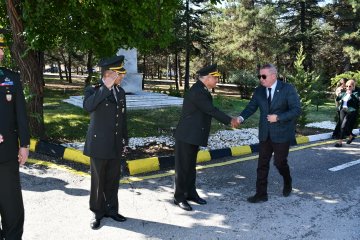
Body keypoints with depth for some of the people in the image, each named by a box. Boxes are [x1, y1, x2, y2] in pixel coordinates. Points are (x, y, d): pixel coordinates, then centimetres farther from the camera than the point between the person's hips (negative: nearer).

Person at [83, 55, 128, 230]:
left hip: (116, 145, 5)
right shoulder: (93, 90, -9)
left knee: (113, 180, 13)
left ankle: (111, 209, 29)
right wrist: (106, 87, -31)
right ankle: (97, 212, 24)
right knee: (98, 181, 8)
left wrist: (125, 141, 14)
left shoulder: (120, 92, 7)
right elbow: (87, 106, -33)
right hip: (99, 144, -5)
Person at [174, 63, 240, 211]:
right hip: (186, 136, -10)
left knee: (191, 166, 18)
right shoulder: (196, 92, -22)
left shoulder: (202, 90, 10)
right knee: (183, 166, 1)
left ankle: (190, 193, 30)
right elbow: (211, 110, -22)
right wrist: (230, 120, -12)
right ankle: (179, 197, 12)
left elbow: (211, 111, 12)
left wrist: (229, 120, 7)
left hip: (194, 135, 10)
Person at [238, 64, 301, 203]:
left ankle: (287, 183, 36)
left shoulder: (288, 89, -9)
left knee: (279, 162, 5)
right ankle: (261, 194, 13)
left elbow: (297, 110, -12)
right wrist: (241, 117, -21)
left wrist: (278, 117, -22)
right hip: (265, 134, 4)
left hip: (281, 134, -4)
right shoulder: (259, 91, 3)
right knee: (262, 164, 4)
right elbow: (251, 107, -1)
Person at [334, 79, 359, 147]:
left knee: (343, 126, -14)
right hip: (343, 111, 6)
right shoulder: (344, 93, 14)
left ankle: (340, 142, -10)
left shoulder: (355, 93, -3)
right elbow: (337, 99, 28)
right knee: (341, 125, 9)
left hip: (351, 112, -6)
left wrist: (351, 94, -26)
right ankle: (351, 136, 35)